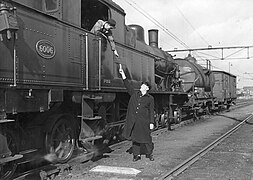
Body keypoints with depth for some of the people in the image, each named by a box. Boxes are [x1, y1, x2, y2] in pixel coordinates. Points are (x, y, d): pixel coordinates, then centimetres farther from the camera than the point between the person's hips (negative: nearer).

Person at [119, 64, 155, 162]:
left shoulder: (150, 98, 4)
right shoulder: (134, 94, 11)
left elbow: (151, 111, 3)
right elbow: (127, 84, 6)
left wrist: (151, 122, -2)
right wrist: (122, 73, -2)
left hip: (144, 121, -3)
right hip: (133, 120, 3)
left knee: (146, 138, 2)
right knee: (135, 137, 7)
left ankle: (149, 154, 19)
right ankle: (136, 155, 18)